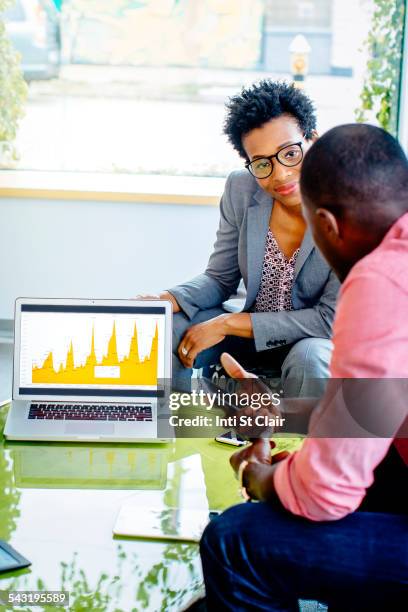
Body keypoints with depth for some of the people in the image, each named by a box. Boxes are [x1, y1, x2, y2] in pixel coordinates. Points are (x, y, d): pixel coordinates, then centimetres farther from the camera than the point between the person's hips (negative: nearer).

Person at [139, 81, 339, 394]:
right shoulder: (241, 189, -8)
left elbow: (333, 319, -22)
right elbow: (220, 279, 3)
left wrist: (230, 323, -23)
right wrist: (167, 300, -19)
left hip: (321, 339, -4)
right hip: (252, 335, 5)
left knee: (308, 360, -37)